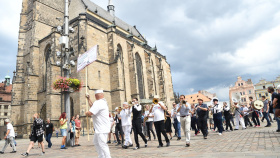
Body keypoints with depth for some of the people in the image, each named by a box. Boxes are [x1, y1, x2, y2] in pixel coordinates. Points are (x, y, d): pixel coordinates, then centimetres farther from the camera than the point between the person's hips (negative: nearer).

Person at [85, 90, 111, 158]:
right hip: (100, 128, 11)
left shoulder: (98, 103, -19)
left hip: (102, 129, -11)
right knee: (96, 142, 21)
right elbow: (93, 107, 25)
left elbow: (89, 113, -23)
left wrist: (86, 113, -1)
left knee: (102, 145, -7)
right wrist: (88, 99, 27)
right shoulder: (103, 102, 13)